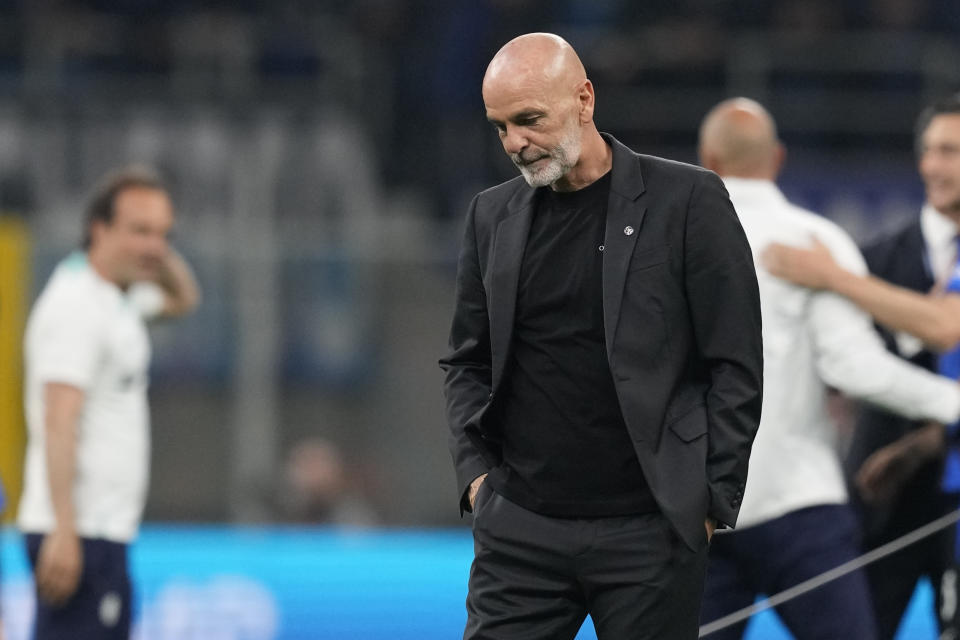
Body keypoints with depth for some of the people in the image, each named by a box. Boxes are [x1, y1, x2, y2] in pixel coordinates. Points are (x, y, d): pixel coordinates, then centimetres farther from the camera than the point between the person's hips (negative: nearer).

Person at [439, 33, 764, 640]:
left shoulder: (686, 200, -3)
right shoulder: (492, 215, 11)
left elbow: (736, 366, -3)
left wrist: (711, 502, -7)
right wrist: (475, 471, 4)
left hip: (649, 533, -3)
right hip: (520, 529, 3)